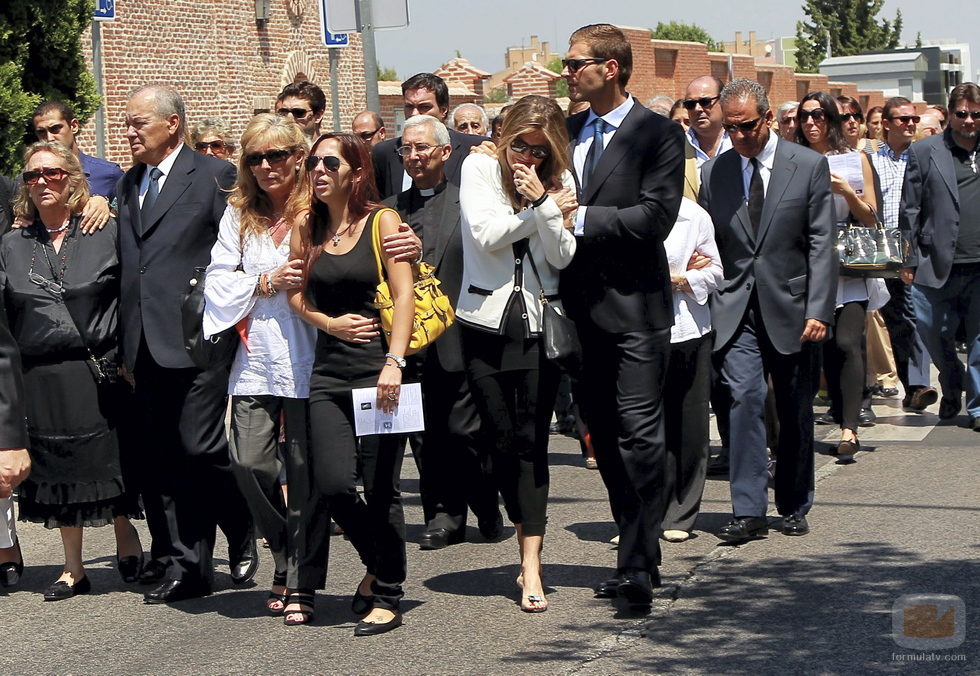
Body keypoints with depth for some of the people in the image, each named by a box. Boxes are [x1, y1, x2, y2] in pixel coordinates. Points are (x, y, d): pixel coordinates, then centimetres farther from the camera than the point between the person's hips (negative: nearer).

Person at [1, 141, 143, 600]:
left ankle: (125, 536, 29)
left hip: (100, 371, -3)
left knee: (110, 461, 3)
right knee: (57, 471, 8)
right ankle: (73, 569, 18)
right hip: (42, 379, 3)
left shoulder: (107, 233, 1)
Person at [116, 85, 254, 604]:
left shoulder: (214, 175, -3)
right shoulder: (129, 184, 18)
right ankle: (185, 566, 12)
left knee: (202, 448, -10)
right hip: (147, 346, 7)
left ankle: (242, 534, 14)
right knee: (160, 463, 6)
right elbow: (126, 265, 18)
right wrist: (126, 345, 13)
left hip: (199, 341, -7)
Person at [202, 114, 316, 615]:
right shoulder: (238, 215, 12)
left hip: (308, 357, -3)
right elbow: (218, 282, 7)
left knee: (304, 470, 2)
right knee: (248, 464, -8)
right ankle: (286, 556, 16)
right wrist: (266, 282, -6)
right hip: (255, 355, 3)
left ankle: (297, 578, 17)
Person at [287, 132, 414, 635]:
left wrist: (394, 361, -18)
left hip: (377, 371, -4)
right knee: (333, 484, -8)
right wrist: (329, 323, -2)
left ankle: (386, 595, 12)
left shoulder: (381, 222, -1)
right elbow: (296, 293, 18)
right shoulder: (307, 229, 11)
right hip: (329, 373, 4)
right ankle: (378, 565, 18)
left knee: (380, 488, -1)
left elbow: (404, 294, -7)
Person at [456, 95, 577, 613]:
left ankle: (531, 566, -6)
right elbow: (486, 234, -13)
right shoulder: (479, 168, 0)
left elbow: (563, 256, -4)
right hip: (485, 320, 0)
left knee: (531, 439, -5)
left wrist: (543, 204, -16)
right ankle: (527, 532, 25)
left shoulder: (559, 182, 4)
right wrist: (544, 211, -10)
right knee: (499, 438, 2)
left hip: (539, 322, 0)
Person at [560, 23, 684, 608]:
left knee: (640, 434, -11)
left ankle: (639, 564, -12)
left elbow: (656, 217, -15)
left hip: (635, 307, -7)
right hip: (583, 307, 7)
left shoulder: (659, 134, -5)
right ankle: (639, 552, 20)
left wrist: (580, 219, -14)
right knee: (605, 438, 11)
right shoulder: (565, 132, 13)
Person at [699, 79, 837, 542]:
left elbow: (822, 243, -4)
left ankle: (793, 507, 22)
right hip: (736, 308, 1)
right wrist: (706, 302, -2)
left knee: (795, 412, 7)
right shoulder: (713, 172, 6)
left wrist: (818, 310, -11)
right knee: (744, 398, -12)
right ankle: (748, 510, -12)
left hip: (790, 307, -1)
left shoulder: (809, 165, -1)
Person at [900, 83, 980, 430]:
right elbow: (910, 210, 4)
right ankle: (952, 387, 30)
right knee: (932, 331, 4)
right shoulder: (924, 151, 5)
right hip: (937, 267, 0)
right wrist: (909, 260, -1)